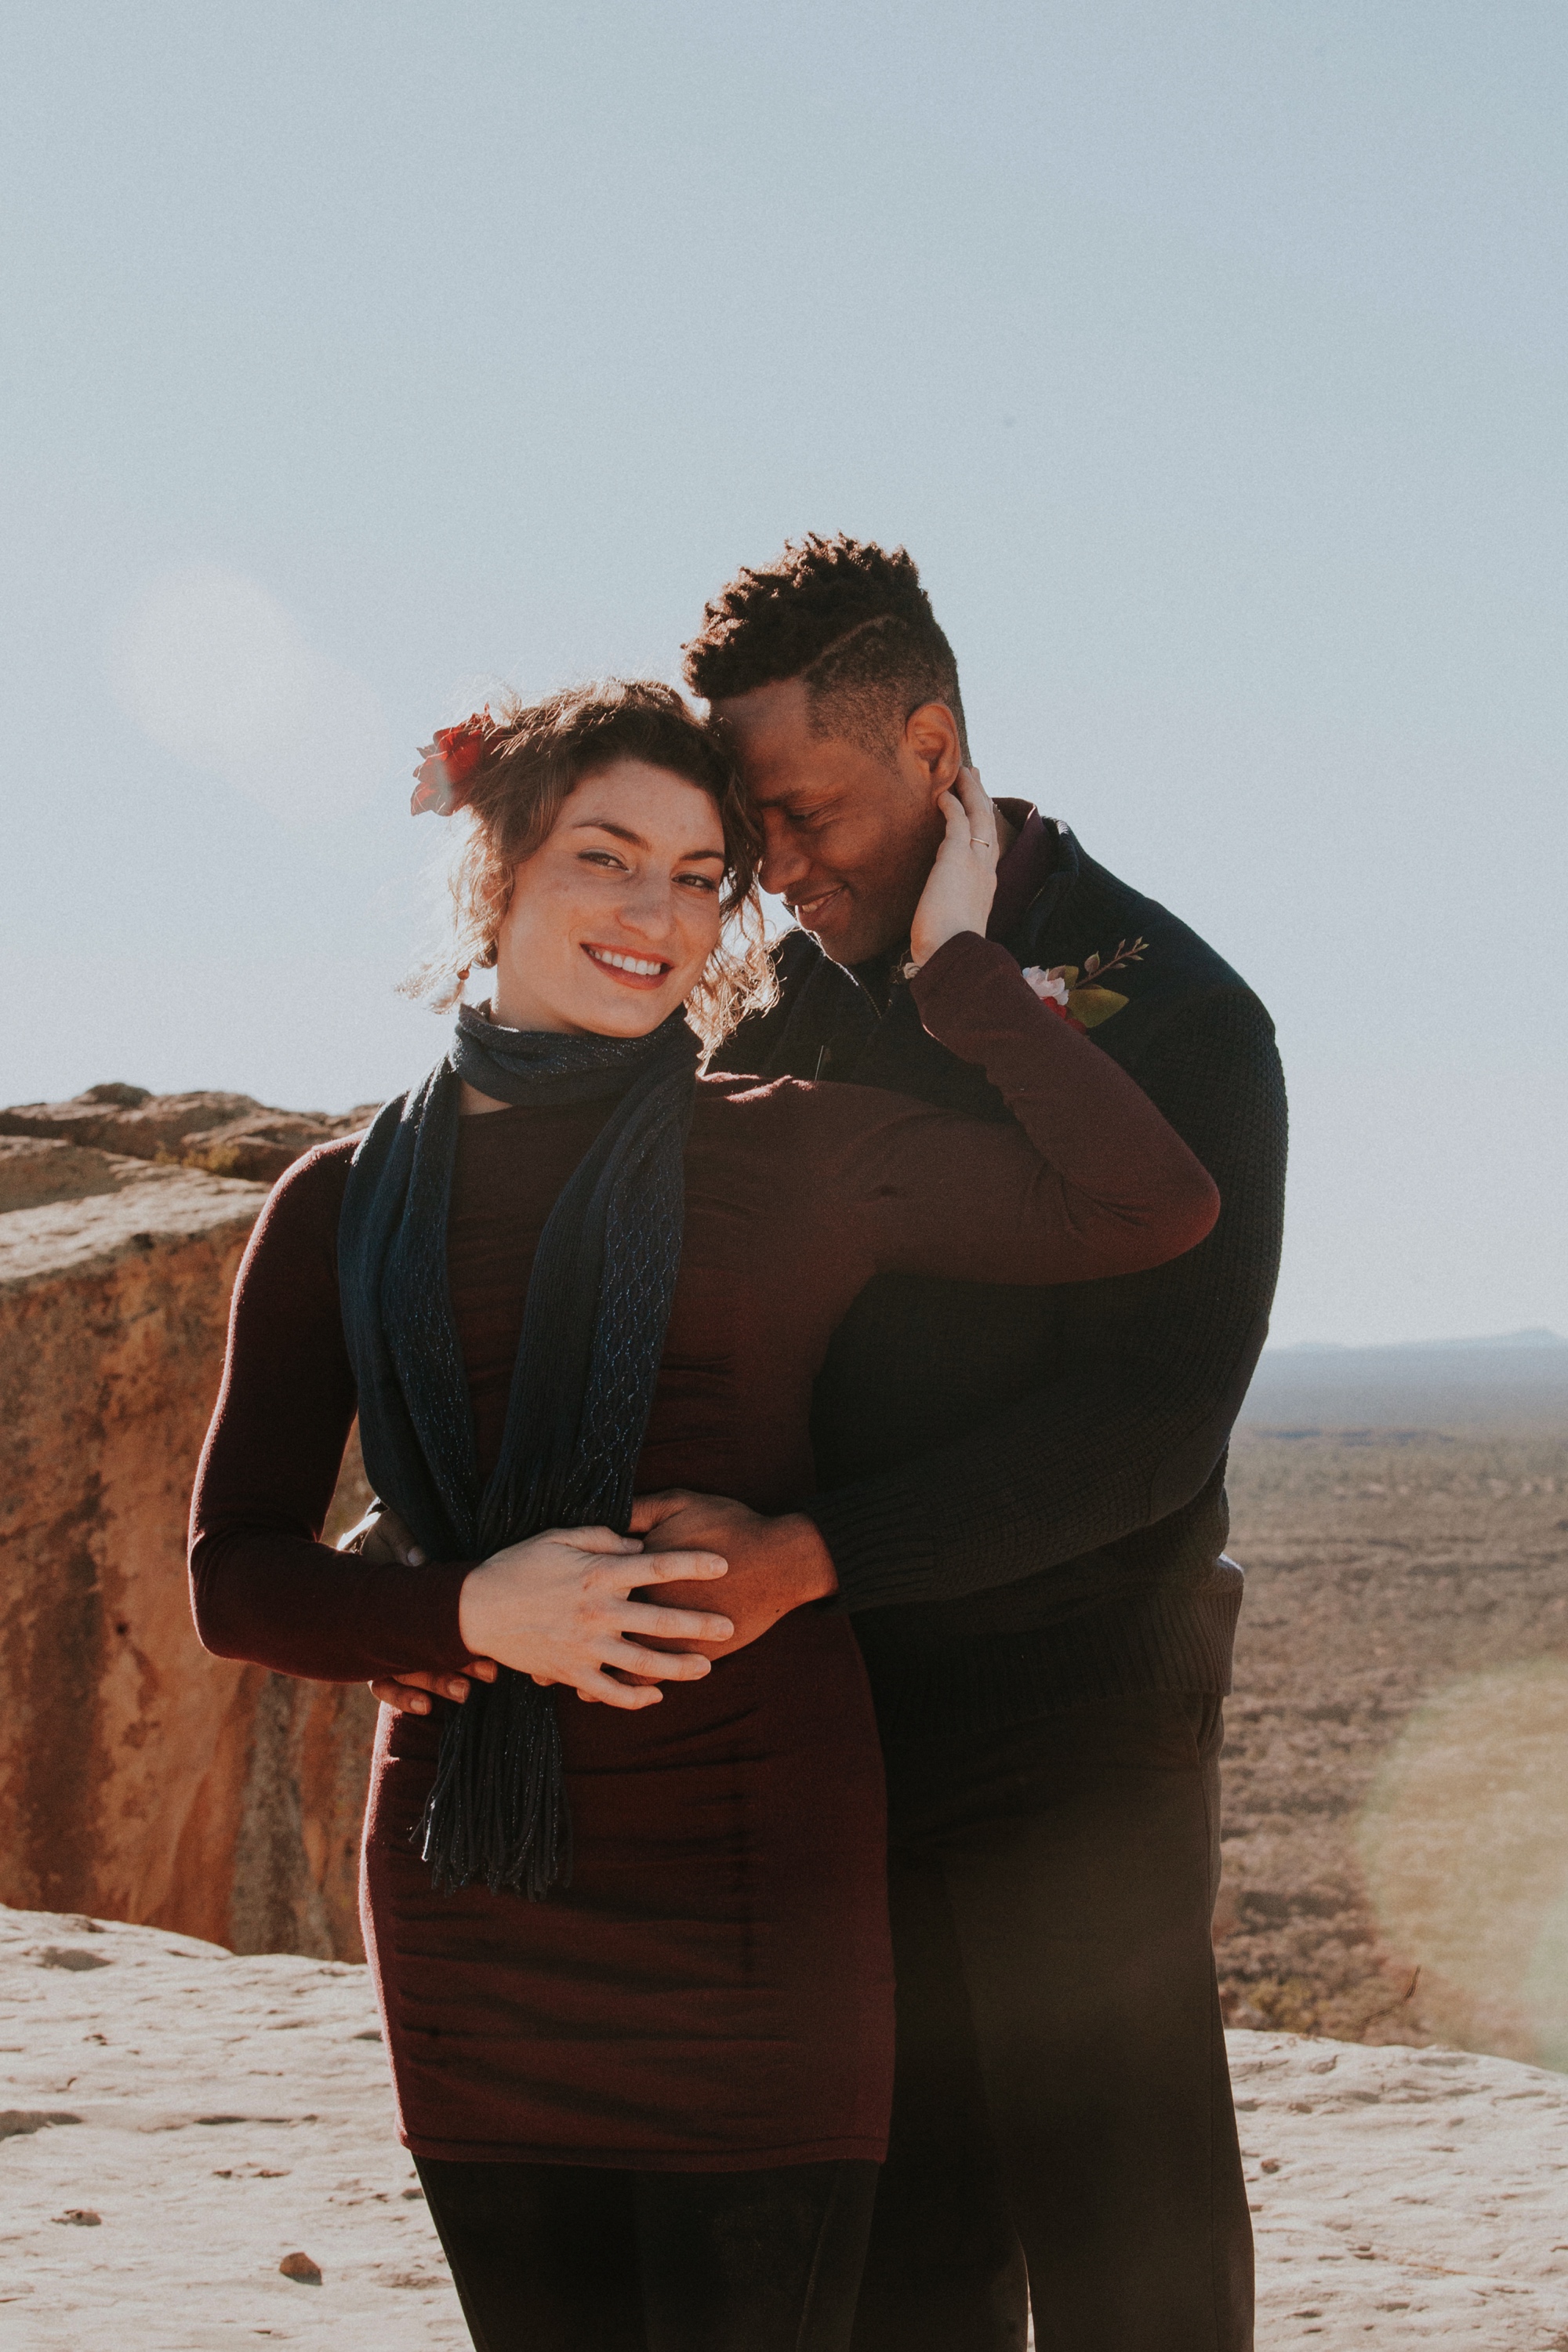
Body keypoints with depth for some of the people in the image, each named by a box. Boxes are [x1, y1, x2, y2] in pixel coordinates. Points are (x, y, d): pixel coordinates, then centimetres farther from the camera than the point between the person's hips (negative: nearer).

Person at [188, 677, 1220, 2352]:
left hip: (748, 1886, -2)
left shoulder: (794, 1160, 2)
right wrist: (470, 1612, -13)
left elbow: (1154, 1207, -9)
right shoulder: (347, 1206, 7)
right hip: (468, 1913, 3)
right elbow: (236, 1579, 5)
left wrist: (958, 964, -2)